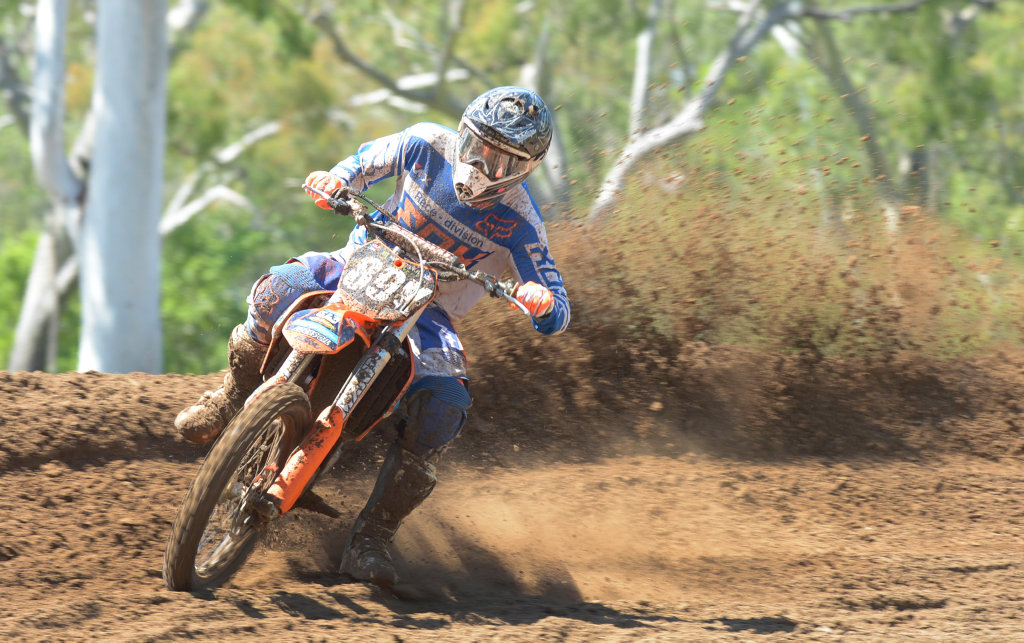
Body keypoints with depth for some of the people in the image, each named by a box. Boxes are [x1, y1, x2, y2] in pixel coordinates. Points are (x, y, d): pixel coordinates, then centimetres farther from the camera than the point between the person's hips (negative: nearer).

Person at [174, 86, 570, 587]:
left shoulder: (517, 222, -17)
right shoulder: (428, 145, -11)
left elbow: (556, 318, -16)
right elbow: (369, 160, 10)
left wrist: (544, 303, -42)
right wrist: (336, 180, -14)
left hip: (428, 311, -1)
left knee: (442, 406, -28)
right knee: (279, 290, -29)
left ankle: (370, 540, -17)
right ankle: (234, 396, 0)